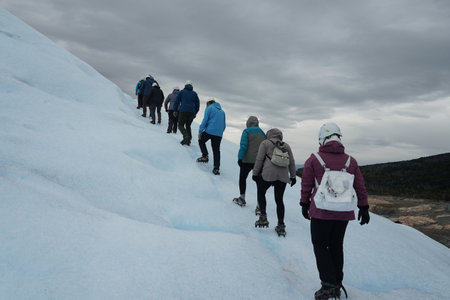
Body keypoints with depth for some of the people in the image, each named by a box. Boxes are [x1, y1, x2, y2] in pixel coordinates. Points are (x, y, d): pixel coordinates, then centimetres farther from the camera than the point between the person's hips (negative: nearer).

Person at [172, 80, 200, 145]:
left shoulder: (182, 92, 9)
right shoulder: (194, 93, 16)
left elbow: (176, 101, 7)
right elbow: (197, 104, 17)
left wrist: (175, 110, 12)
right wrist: (195, 113, 25)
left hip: (183, 111, -3)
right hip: (192, 112, 3)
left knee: (181, 125, 3)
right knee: (188, 126, 16)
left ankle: (186, 136, -25)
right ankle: (188, 140, 3)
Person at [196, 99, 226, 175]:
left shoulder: (209, 108, 2)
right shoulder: (222, 111, 21)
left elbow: (205, 120, -7)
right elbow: (224, 125, 20)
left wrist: (200, 131, -4)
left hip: (209, 131, -5)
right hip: (219, 134, 5)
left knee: (201, 141, 22)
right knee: (216, 151, 7)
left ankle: (205, 156, 5)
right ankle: (216, 168, 1)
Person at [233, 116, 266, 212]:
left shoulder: (246, 131, -1)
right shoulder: (263, 133, 15)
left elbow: (243, 146, -13)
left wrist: (240, 158, -11)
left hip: (247, 160, -4)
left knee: (242, 178, 18)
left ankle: (242, 199, 29)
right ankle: (260, 206, -5)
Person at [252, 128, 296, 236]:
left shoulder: (265, 143, 6)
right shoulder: (286, 145, 17)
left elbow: (259, 159, 0)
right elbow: (292, 162, 17)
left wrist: (255, 173, 6)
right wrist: (293, 176, 24)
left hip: (268, 174, -3)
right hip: (283, 176, 4)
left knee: (261, 193, 18)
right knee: (279, 200, 11)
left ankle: (263, 217, 4)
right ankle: (281, 225, 12)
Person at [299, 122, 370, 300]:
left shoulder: (314, 160, -6)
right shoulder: (350, 161, 4)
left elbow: (306, 185, 0)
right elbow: (360, 187, 8)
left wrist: (304, 204, 12)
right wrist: (363, 208, 16)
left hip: (321, 212, -4)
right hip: (343, 213, 4)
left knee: (320, 246, 6)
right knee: (336, 246, 15)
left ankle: (328, 285, -2)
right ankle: (337, 285, 23)